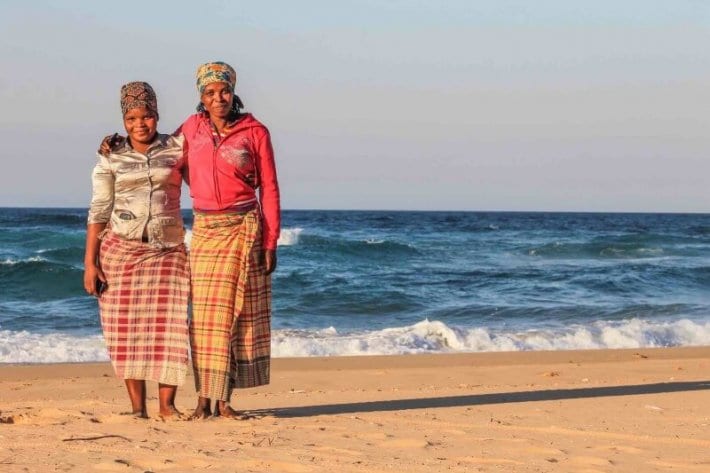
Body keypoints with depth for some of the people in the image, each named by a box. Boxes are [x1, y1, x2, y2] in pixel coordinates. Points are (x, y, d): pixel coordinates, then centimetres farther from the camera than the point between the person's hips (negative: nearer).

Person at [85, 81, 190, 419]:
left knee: (166, 322, -9)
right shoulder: (111, 159, 5)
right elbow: (98, 212, 3)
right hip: (120, 249, 0)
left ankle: (167, 404, -3)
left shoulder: (177, 148, 6)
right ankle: (137, 406, 4)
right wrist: (90, 263, -1)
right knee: (126, 326, -2)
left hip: (167, 249, 0)